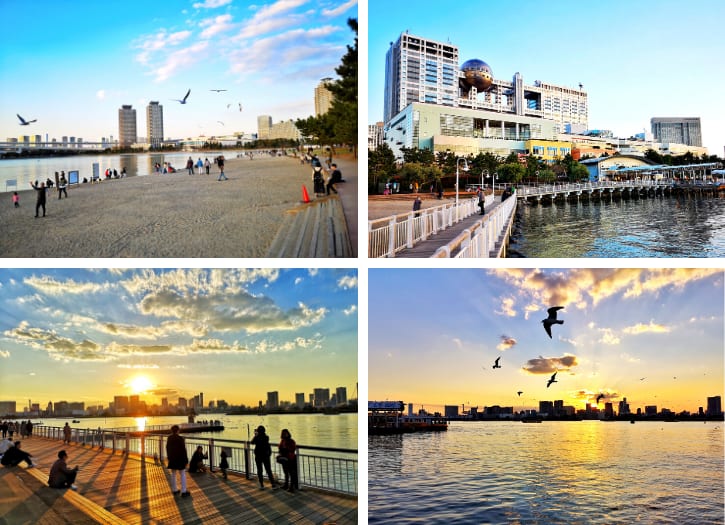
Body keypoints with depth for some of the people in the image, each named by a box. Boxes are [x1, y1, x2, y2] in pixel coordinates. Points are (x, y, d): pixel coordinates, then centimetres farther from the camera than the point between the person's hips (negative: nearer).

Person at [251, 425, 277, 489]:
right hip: (266, 456, 1)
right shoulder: (266, 437, -8)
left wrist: (255, 435, 16)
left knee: (259, 470, 10)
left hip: (258, 456, -1)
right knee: (268, 470, 6)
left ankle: (261, 485, 11)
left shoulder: (256, 438, -13)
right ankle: (273, 484, 1)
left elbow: (252, 442, 9)